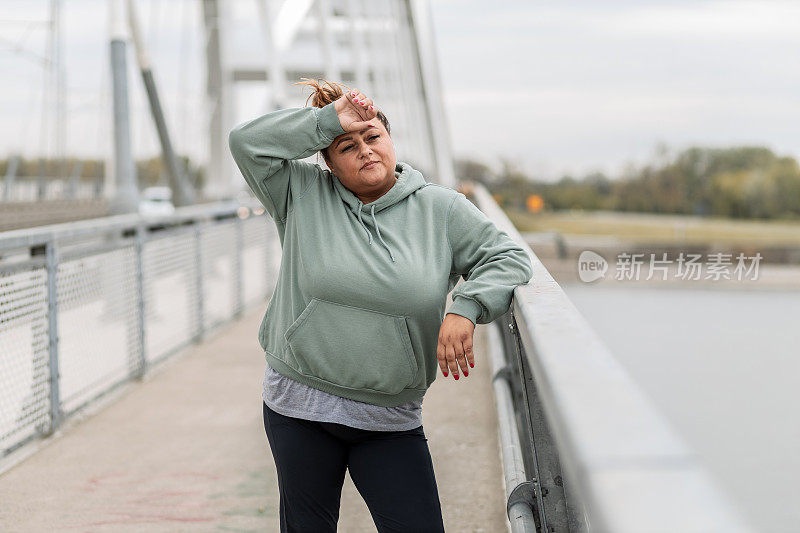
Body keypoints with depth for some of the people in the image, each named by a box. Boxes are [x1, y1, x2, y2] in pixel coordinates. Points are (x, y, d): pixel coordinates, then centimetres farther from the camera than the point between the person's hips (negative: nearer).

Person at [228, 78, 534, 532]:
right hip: (298, 410, 1)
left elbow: (509, 259, 0)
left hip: (391, 419, 0)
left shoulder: (442, 209, 1)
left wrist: (465, 310, -17)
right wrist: (330, 120, -9)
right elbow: (248, 142, -6)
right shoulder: (302, 196, 2)